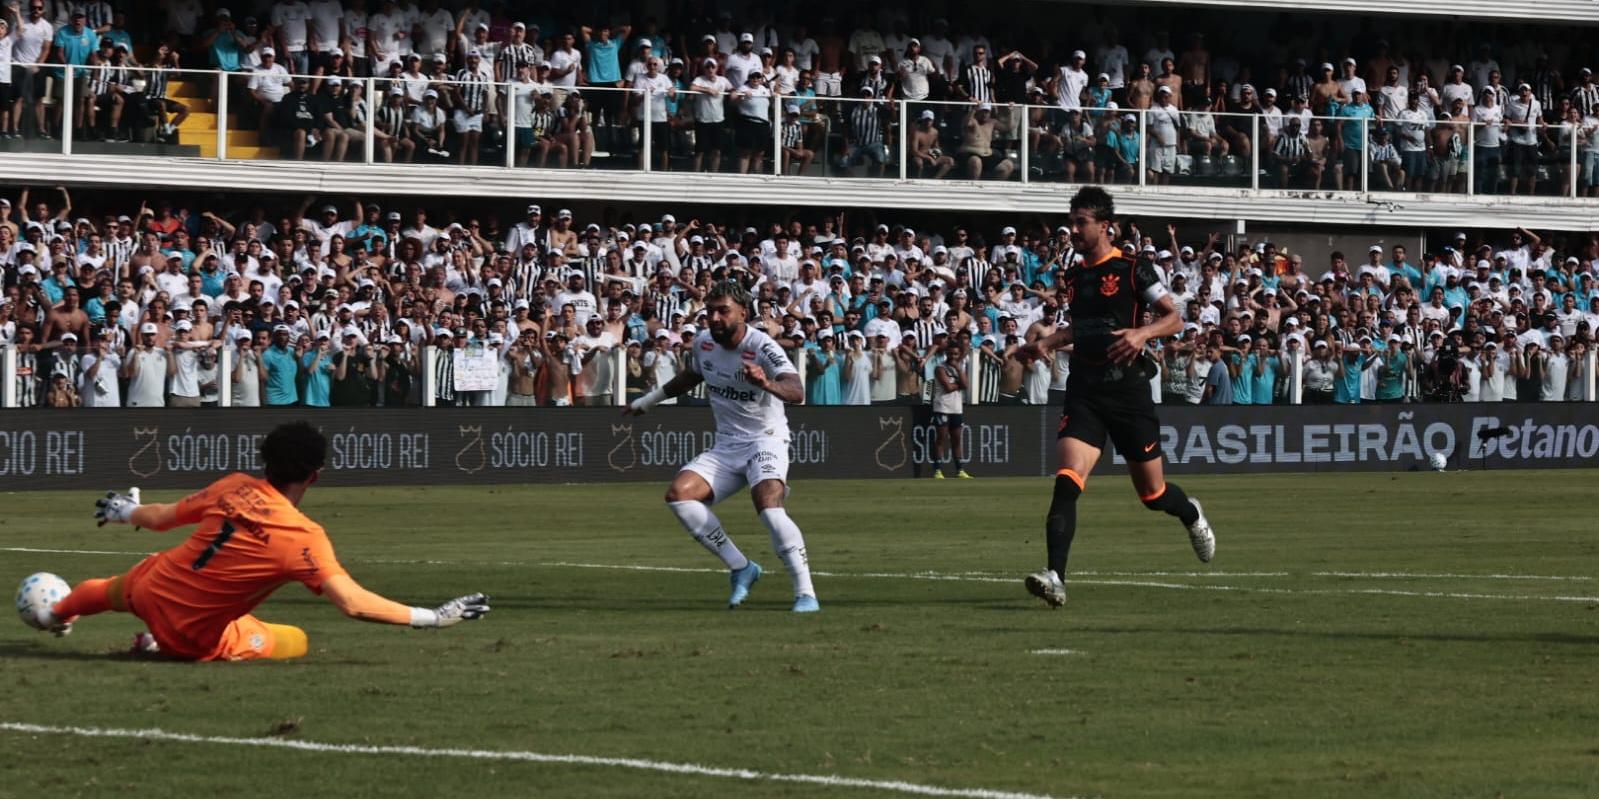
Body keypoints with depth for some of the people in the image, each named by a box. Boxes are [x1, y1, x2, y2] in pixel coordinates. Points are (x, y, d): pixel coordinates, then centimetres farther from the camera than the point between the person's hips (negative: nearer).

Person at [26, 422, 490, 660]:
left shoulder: (234, 488, -10)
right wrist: (433, 618, -27)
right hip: (195, 638, -5)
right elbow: (353, 604, -32)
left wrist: (123, 512, 28)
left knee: (116, 589, 39)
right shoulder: (303, 537, -25)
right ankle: (170, 646, 4)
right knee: (297, 642, 16)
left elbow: (162, 517, 6)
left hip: (151, 589, 5)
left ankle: (56, 615, 71)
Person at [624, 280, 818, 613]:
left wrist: (766, 383, -55)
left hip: (765, 439, -7)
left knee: (769, 507, -31)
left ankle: (806, 593, -26)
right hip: (726, 446, 7)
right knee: (679, 495, -15)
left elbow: (796, 392, -34)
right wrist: (649, 400, 35)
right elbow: (689, 377, 25)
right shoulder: (703, 342, 1)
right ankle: (741, 568, -7)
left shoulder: (762, 347, -19)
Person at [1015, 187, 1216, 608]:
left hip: (1128, 388, -4)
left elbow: (1174, 318, -5)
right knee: (1067, 481, -18)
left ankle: (1192, 516, 46)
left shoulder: (1132, 269, -5)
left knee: (1152, 493, 10)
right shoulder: (1072, 276, 12)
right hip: (1084, 390, 4)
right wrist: (1046, 342, 12)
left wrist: (1142, 333, -23)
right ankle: (1055, 577, -26)